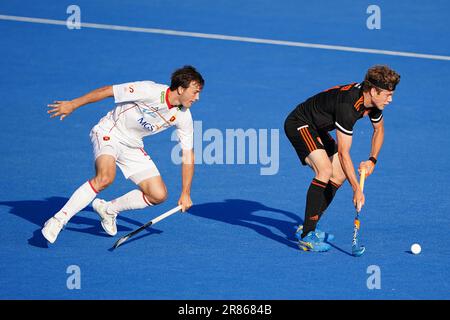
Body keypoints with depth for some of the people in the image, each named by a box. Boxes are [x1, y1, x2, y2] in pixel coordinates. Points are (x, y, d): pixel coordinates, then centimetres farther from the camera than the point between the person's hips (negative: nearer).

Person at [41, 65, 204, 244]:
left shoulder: (183, 117, -9)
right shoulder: (149, 91, -27)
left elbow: (188, 154, 0)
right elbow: (107, 91, -19)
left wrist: (185, 193, -3)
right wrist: (73, 105, -14)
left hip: (132, 146, 6)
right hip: (109, 133, -6)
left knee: (158, 195, -5)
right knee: (105, 177, -34)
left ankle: (108, 209, 16)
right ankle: (58, 220, -26)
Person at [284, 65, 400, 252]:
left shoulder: (374, 101, -9)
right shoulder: (348, 106, -35)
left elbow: (379, 129, 14)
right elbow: (343, 153, -33)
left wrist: (372, 160, 2)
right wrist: (357, 190, -31)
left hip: (317, 128, 10)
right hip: (298, 124, -10)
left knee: (339, 175, 8)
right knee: (325, 170, -26)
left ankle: (307, 228, 15)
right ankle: (306, 237, -26)